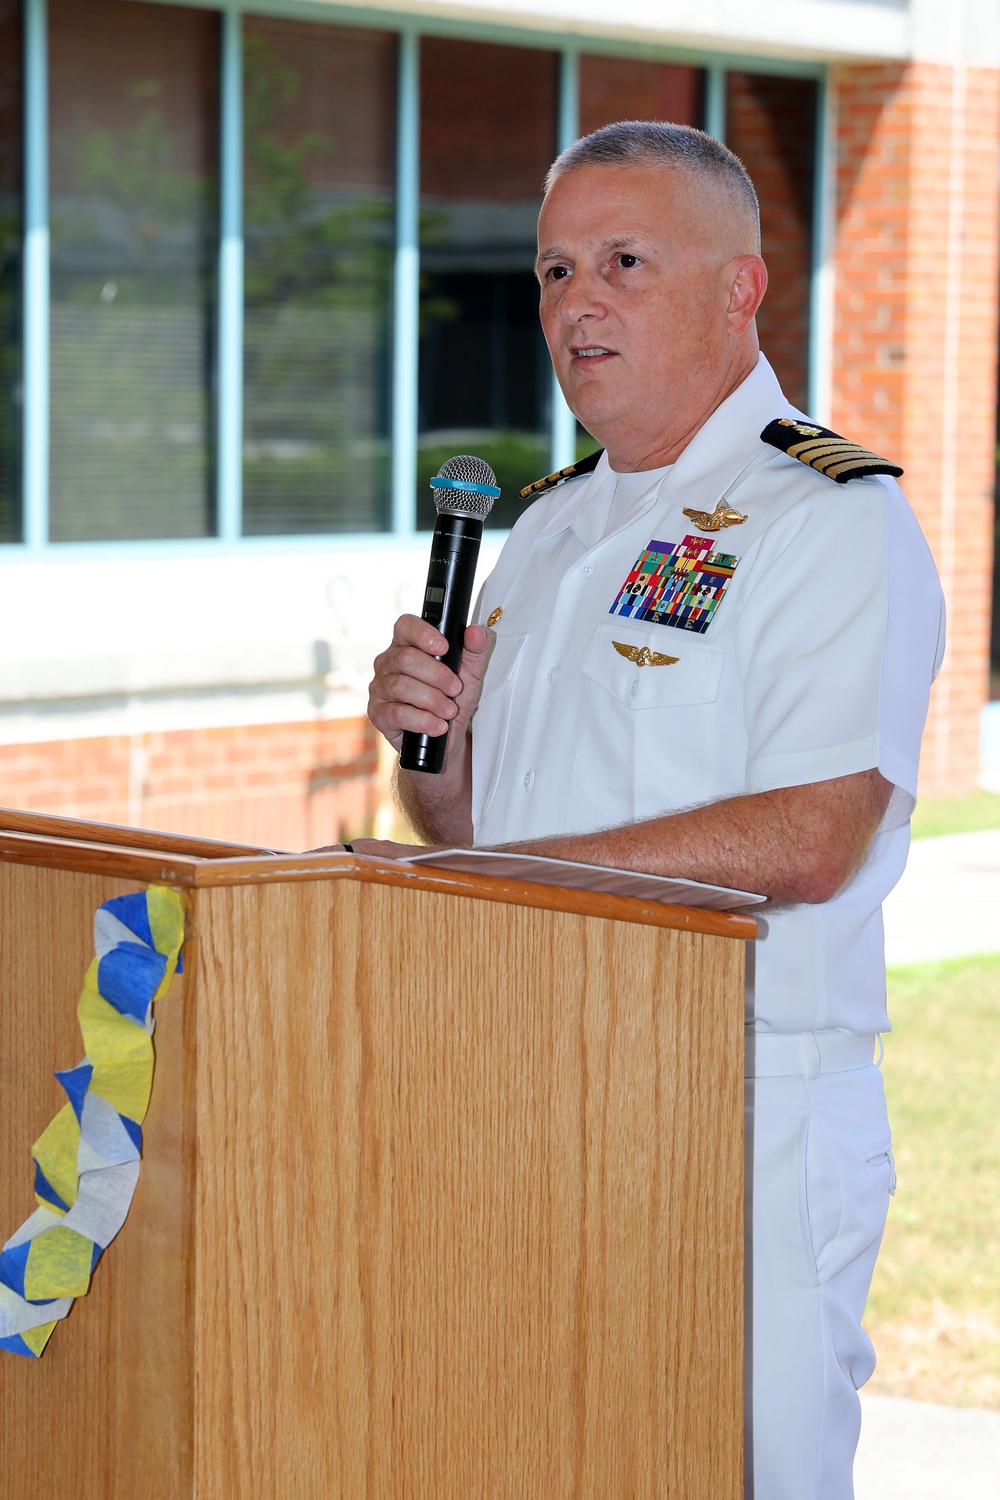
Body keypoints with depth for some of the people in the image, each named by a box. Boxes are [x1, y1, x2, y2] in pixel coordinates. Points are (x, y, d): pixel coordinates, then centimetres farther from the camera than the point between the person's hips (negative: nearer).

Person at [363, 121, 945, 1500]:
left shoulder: (838, 520, -9)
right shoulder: (552, 529, 17)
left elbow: (806, 843, -21)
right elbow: (466, 822, 21)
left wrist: (495, 870, -18)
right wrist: (432, 746, -2)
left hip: (750, 1116, -7)